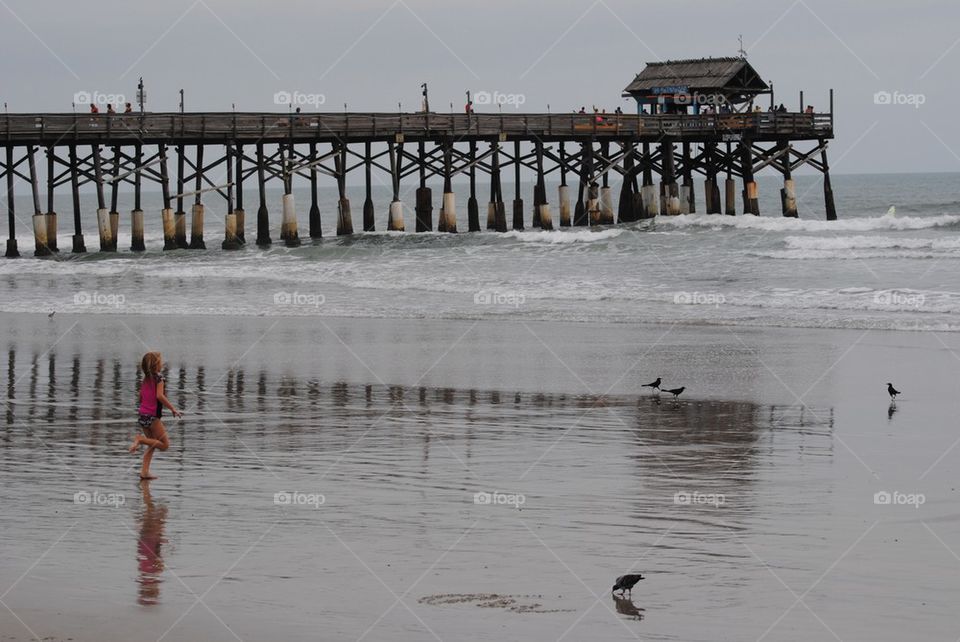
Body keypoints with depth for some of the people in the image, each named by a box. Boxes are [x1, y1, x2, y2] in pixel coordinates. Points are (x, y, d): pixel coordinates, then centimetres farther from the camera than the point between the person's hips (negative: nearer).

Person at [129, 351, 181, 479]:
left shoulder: (145, 379, 13)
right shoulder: (158, 377, -10)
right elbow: (159, 396, -21)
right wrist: (173, 409, -17)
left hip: (143, 415, 8)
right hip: (153, 416, -8)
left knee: (151, 446, 16)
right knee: (165, 444, -1)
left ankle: (145, 471, 7)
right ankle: (140, 439, -15)